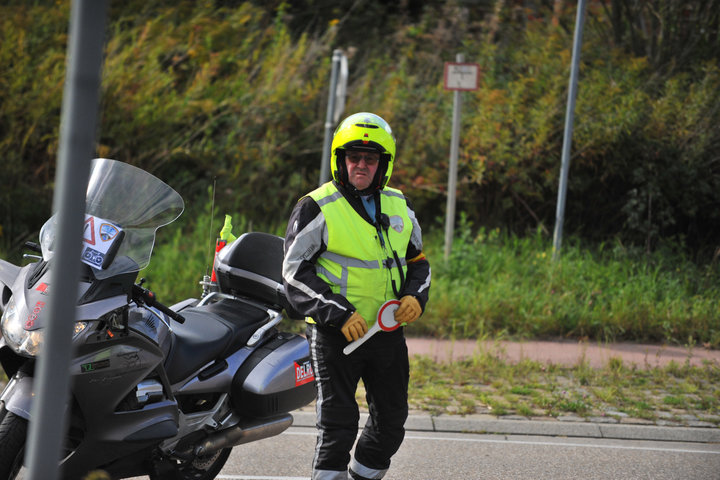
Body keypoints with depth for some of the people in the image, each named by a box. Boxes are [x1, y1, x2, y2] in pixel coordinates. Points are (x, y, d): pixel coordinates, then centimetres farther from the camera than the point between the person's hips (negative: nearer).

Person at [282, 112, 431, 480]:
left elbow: (417, 260, 19)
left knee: (391, 421, 10)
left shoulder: (399, 205, 10)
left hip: (388, 330, 6)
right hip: (334, 333, -5)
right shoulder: (316, 209, -7)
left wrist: (415, 297, -2)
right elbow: (296, 274, -9)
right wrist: (340, 315, -18)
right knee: (338, 423, -8)